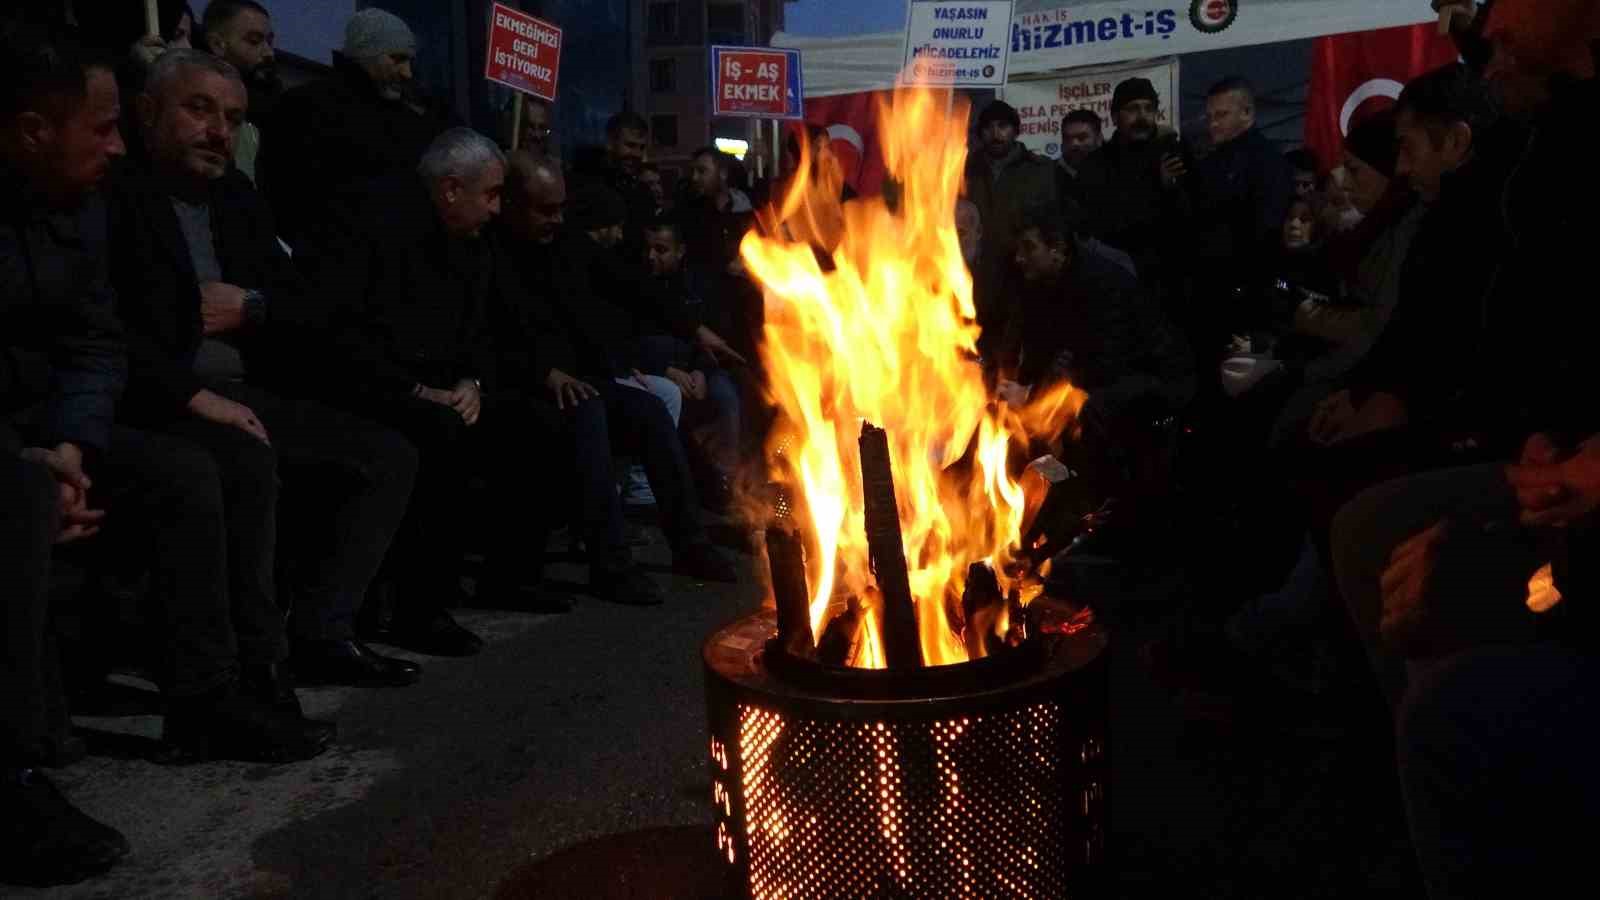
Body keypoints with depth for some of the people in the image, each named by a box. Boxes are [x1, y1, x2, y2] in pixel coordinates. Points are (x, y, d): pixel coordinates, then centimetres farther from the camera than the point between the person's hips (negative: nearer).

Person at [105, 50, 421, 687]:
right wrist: (197, 396, -23)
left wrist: (251, 308, -3)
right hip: (157, 402, -8)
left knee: (389, 457, -2)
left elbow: (300, 302, 19)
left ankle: (320, 633, -3)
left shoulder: (238, 199, 16)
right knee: (250, 462, -37)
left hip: (239, 394, 8)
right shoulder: (115, 198, -8)